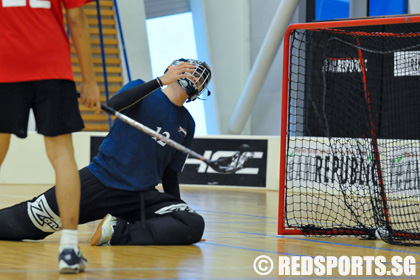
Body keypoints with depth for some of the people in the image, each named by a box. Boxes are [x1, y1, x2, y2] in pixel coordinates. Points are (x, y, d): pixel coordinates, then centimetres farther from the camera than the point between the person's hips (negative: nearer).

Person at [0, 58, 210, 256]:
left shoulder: (187, 124, 15)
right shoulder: (142, 89, 2)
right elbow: (114, 104, -21)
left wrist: (179, 211, 16)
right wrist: (161, 81, -23)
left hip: (142, 196, 3)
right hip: (100, 182, -3)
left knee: (194, 225, -25)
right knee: (24, 223, -7)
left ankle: (119, 233, -24)